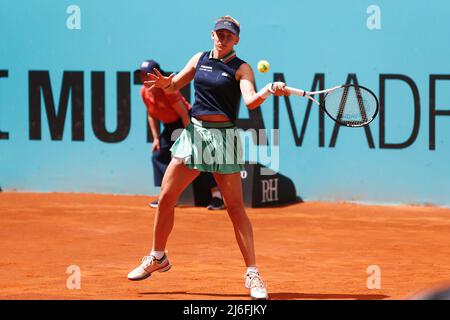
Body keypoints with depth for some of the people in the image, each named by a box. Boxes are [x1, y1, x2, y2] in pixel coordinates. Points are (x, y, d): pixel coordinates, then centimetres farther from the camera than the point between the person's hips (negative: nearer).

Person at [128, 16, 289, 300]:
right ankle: (158, 258, 24)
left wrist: (268, 91, -39)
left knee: (235, 207, -7)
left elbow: (250, 100, -18)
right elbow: (174, 86, 15)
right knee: (166, 197, 4)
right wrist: (164, 83, -8)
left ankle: (253, 274, -4)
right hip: (194, 133, 4)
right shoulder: (200, 60, 10)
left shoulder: (241, 68, -3)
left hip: (223, 137, -4)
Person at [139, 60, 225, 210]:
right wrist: (156, 138, 6)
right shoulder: (144, 92, -3)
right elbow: (152, 116, 12)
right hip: (170, 127, 8)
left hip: (186, 123, -8)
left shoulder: (168, 89, -25)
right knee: (158, 155, 2)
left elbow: (184, 114, -24)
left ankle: (217, 196, -18)